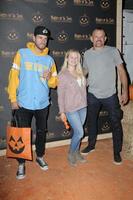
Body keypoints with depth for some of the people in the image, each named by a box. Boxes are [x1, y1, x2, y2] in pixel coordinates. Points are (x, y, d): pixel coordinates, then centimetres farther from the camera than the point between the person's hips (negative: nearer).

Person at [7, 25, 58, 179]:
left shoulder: (49, 59, 6)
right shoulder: (22, 53, -2)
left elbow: (54, 82, 9)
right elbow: (14, 76, -4)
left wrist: (49, 78, -14)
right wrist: (13, 98, -9)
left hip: (43, 104, 3)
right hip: (23, 104, -2)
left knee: (41, 132, 15)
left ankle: (40, 157, 37)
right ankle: (21, 164, 24)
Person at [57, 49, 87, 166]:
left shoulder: (80, 73, 8)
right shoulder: (63, 75, -8)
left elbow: (83, 89, 12)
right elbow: (60, 94, -8)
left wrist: (85, 104, 9)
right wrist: (62, 111, -8)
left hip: (83, 107, 5)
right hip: (71, 109, -5)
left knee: (77, 132, 13)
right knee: (80, 133, -4)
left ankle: (77, 152, 32)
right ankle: (71, 154, 19)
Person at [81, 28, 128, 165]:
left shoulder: (113, 51, -6)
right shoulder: (87, 54, 3)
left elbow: (121, 71, -6)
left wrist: (125, 91, -12)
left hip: (110, 95, -3)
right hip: (92, 95, 3)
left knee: (116, 124, 4)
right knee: (91, 121, 17)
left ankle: (117, 152, 23)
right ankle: (91, 145, 39)